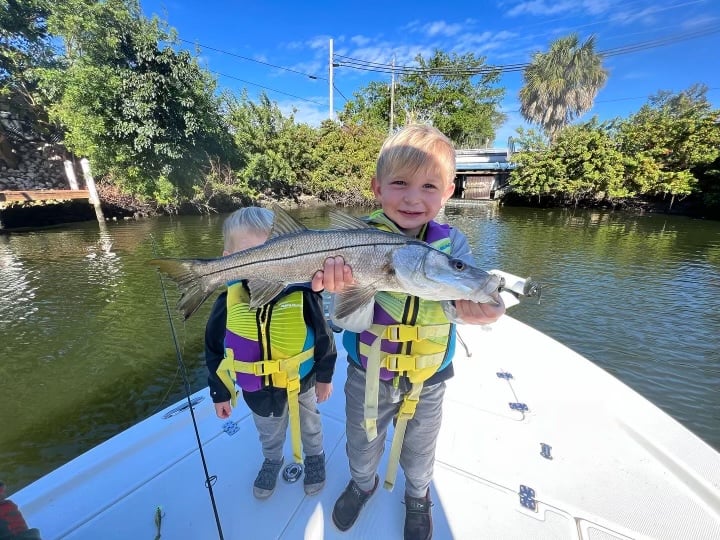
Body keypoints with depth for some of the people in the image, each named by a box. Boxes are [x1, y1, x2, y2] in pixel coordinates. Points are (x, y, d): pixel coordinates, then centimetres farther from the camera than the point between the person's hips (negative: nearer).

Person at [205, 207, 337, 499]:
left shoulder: (302, 294, -29)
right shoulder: (227, 303, -21)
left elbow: (323, 337, -15)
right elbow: (214, 351, -6)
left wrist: (324, 377, -4)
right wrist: (219, 394, 3)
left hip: (301, 383, -2)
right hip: (257, 390, 2)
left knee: (309, 425, 28)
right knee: (268, 432, 32)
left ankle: (315, 457, 60)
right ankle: (272, 461, 64)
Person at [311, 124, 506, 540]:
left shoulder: (452, 243, -14)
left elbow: (464, 297, -23)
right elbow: (353, 322, -25)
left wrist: (464, 305, -46)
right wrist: (346, 290, -47)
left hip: (427, 381, 1)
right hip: (367, 376, 0)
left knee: (419, 452, 29)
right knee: (362, 446, 28)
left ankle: (418, 496, 64)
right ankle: (363, 483, 64)